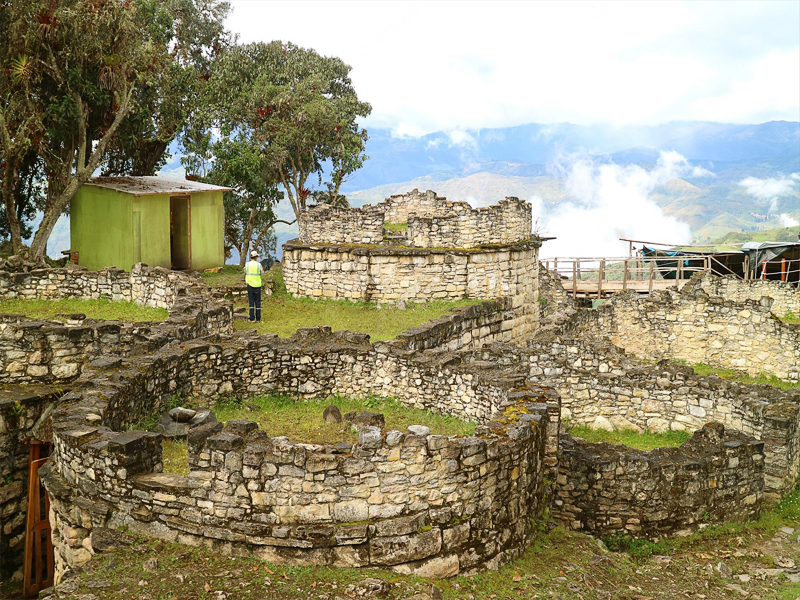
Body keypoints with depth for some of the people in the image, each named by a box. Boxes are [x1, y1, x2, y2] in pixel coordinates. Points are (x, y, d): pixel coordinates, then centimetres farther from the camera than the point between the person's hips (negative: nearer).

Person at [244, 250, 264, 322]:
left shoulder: (247, 265, -3)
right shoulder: (258, 265, -7)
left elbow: (245, 273, 11)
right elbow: (262, 274, 5)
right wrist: (262, 269, 25)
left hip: (250, 285, 1)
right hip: (257, 285, -1)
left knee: (251, 302, 4)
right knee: (258, 302, 6)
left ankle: (252, 319, 0)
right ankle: (258, 319, 7)